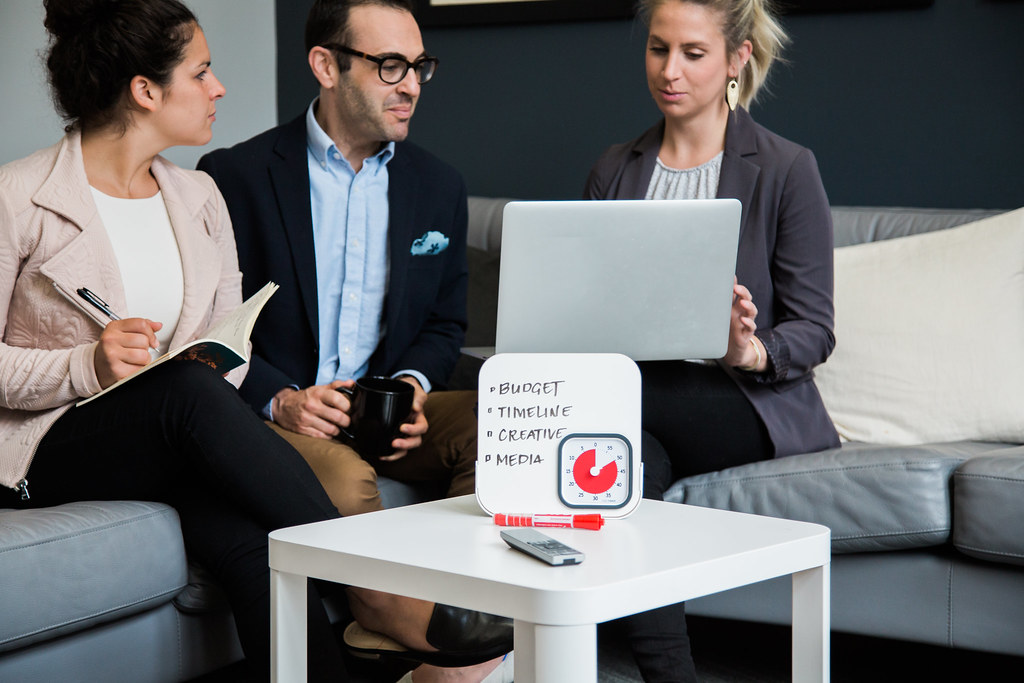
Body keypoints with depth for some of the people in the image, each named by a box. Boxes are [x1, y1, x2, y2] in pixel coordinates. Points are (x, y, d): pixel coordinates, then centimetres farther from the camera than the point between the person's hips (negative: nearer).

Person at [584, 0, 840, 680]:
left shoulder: (787, 169, 0)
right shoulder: (614, 171, 15)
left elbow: (815, 331, -3)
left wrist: (751, 352, -26)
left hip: (753, 405, -3)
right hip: (641, 398, 4)